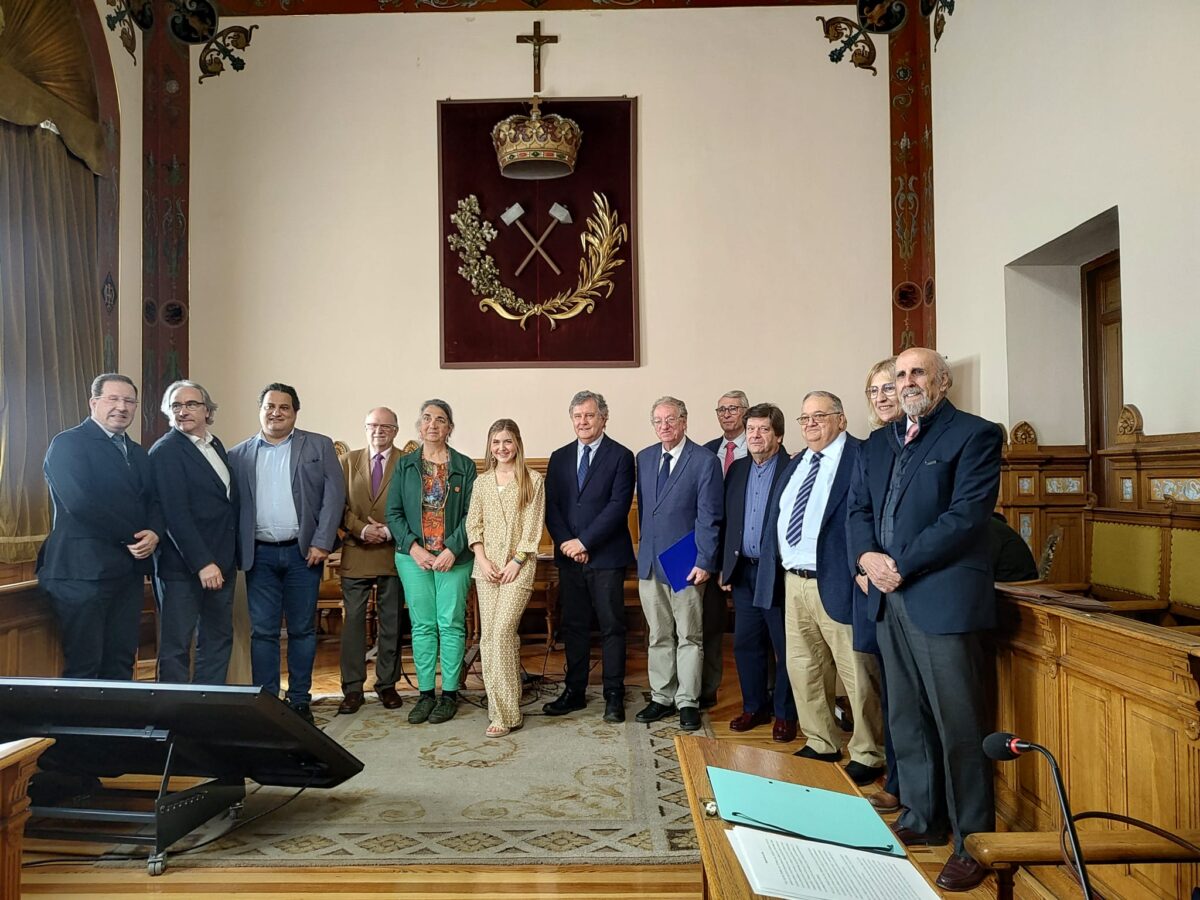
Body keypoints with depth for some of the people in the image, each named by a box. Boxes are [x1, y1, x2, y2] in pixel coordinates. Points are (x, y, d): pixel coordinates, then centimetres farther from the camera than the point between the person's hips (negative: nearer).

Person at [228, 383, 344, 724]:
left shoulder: (319, 446, 4)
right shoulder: (239, 455, 8)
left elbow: (334, 494, -3)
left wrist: (322, 543, -10)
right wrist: (236, 551, -3)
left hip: (303, 551, -1)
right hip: (260, 554, 1)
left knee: (302, 630, 7)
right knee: (262, 632, 5)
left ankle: (300, 700, 18)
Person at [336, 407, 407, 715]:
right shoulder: (348, 461, 9)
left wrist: (388, 532, -14)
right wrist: (361, 529, -11)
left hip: (393, 554, -1)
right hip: (355, 554, 1)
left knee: (391, 621, 8)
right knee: (353, 621, 2)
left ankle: (387, 684, 20)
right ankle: (352, 688, 11)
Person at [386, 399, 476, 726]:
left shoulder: (465, 466, 3)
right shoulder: (404, 465, 8)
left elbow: (471, 514, -2)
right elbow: (393, 512, 4)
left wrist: (452, 550, -13)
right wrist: (413, 547, -8)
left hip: (454, 558, -1)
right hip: (414, 557, 1)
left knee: (451, 624, 1)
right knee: (422, 625, 6)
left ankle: (449, 694, 12)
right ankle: (426, 694, 15)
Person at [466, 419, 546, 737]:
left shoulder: (532, 481, 0)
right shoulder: (482, 482, 12)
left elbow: (534, 526, -4)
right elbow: (473, 524, 9)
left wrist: (516, 562, -10)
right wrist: (482, 559, -4)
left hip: (518, 567, -5)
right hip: (487, 566, 5)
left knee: (502, 632, -14)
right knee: (488, 635, 4)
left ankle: (505, 713, -5)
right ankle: (505, 704, 15)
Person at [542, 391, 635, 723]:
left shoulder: (620, 456, -3)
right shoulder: (559, 458, 11)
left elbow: (618, 506, -12)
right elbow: (551, 506, 6)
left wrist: (583, 541, -15)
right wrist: (565, 543, -8)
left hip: (606, 557, -4)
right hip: (569, 557, 4)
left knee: (612, 627, 3)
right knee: (573, 626, 11)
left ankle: (614, 696, 13)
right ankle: (574, 691, 23)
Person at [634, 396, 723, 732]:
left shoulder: (705, 461, -8)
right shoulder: (644, 458, 9)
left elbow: (709, 518, -10)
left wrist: (704, 562, -14)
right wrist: (644, 548, 12)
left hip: (685, 564, -5)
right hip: (649, 561, 5)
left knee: (689, 637, 6)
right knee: (658, 636, 13)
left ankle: (687, 702, 16)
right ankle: (661, 697, 24)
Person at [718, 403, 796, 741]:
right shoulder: (737, 470, 10)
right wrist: (724, 565, 10)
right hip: (743, 572, 6)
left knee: (785, 647, 6)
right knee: (746, 644, 13)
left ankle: (785, 714, 21)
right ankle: (754, 707, 28)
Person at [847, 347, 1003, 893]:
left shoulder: (974, 435, -4)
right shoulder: (879, 443, 16)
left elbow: (965, 516, -14)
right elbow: (858, 509, 13)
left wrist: (900, 565, -14)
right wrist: (866, 556, -7)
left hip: (942, 598, -6)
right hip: (890, 599, 7)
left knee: (958, 725, 1)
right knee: (905, 719, 15)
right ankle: (922, 818, 30)